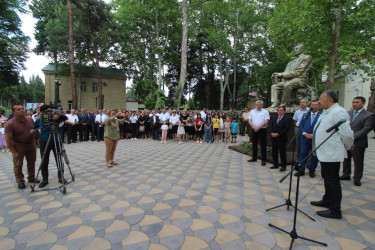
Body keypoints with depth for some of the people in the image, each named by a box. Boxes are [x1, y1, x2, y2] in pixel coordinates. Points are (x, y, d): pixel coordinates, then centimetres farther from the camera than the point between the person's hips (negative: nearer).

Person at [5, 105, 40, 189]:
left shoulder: (30, 119, -3)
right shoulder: (10, 124, -19)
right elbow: (8, 139, -18)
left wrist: (34, 131, -9)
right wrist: (13, 152, -18)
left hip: (31, 144, 5)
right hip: (18, 146, -5)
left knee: (32, 162, 16)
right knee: (18, 165, 3)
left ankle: (31, 177, 33)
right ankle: (20, 181, 17)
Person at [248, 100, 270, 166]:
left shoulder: (265, 111, 1)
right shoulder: (252, 112, 12)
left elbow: (266, 121, -9)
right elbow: (250, 120, 5)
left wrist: (259, 127, -16)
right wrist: (254, 126, -12)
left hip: (262, 130, -4)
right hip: (254, 130, 4)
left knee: (263, 145, -1)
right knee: (254, 144, 12)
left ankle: (263, 160, 6)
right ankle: (254, 157, 25)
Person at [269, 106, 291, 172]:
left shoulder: (287, 119, -4)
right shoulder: (275, 118, 16)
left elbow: (286, 128, -13)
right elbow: (271, 126, 12)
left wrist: (278, 134, -18)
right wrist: (272, 133, -6)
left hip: (281, 138, -6)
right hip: (274, 137, 6)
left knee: (282, 152, 0)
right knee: (274, 151, 10)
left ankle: (283, 166, 11)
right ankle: (275, 164, 22)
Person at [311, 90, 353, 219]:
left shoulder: (337, 112, -19)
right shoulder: (326, 112, 12)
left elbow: (347, 134, -20)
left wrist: (346, 147, -5)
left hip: (332, 154, -10)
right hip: (325, 153, 10)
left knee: (332, 181, 0)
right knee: (327, 178, 23)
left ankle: (335, 211, 13)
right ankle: (327, 201, 41)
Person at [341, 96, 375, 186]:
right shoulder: (348, 113, 9)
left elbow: (366, 129, -13)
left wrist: (352, 137, -19)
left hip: (358, 143, -4)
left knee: (358, 162, 7)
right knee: (346, 160, 15)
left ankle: (357, 178, 21)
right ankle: (346, 175, 30)